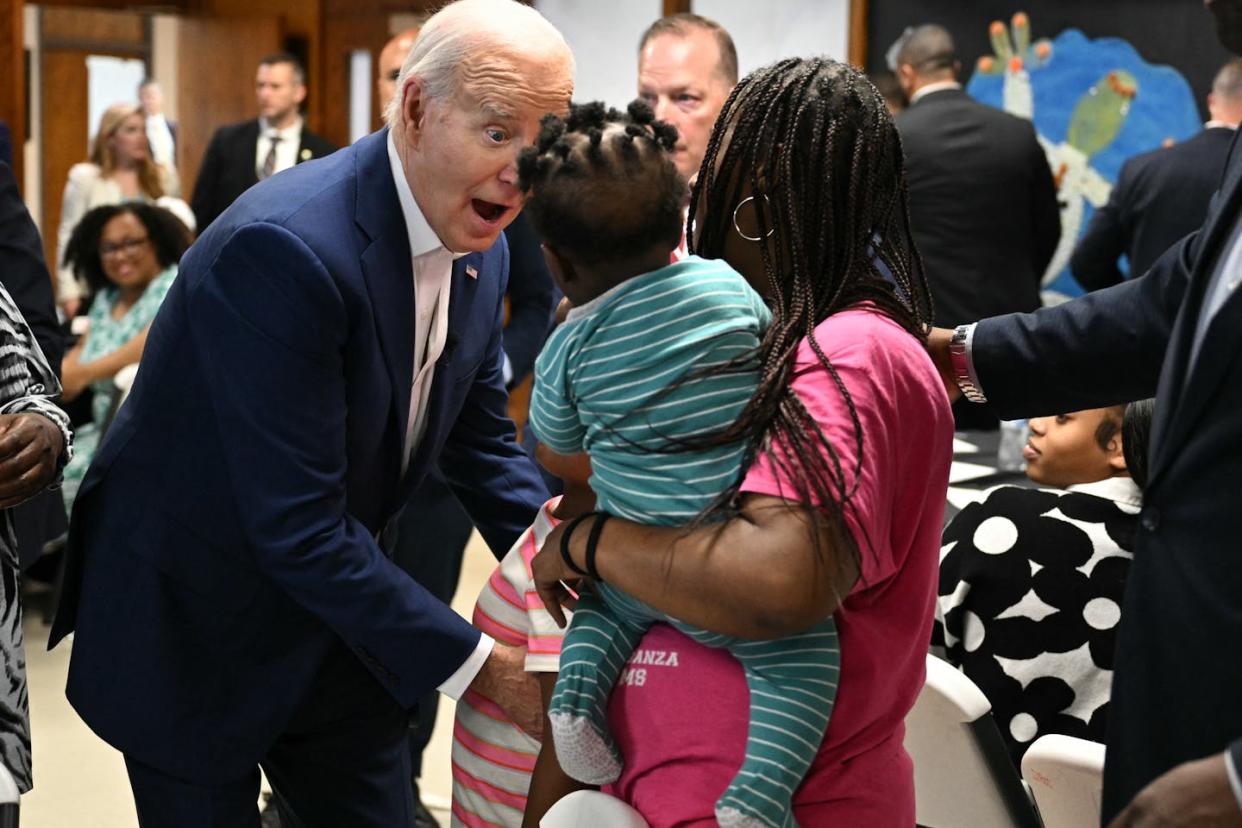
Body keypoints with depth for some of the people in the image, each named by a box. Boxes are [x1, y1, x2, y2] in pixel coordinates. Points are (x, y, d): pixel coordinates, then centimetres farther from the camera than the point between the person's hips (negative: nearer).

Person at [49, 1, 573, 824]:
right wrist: (477, 662, -25)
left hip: (333, 613, 7)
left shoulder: (480, 250, -4)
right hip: (191, 625, -7)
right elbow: (296, 528, -30)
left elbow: (484, 441, 8)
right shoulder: (283, 247, -30)